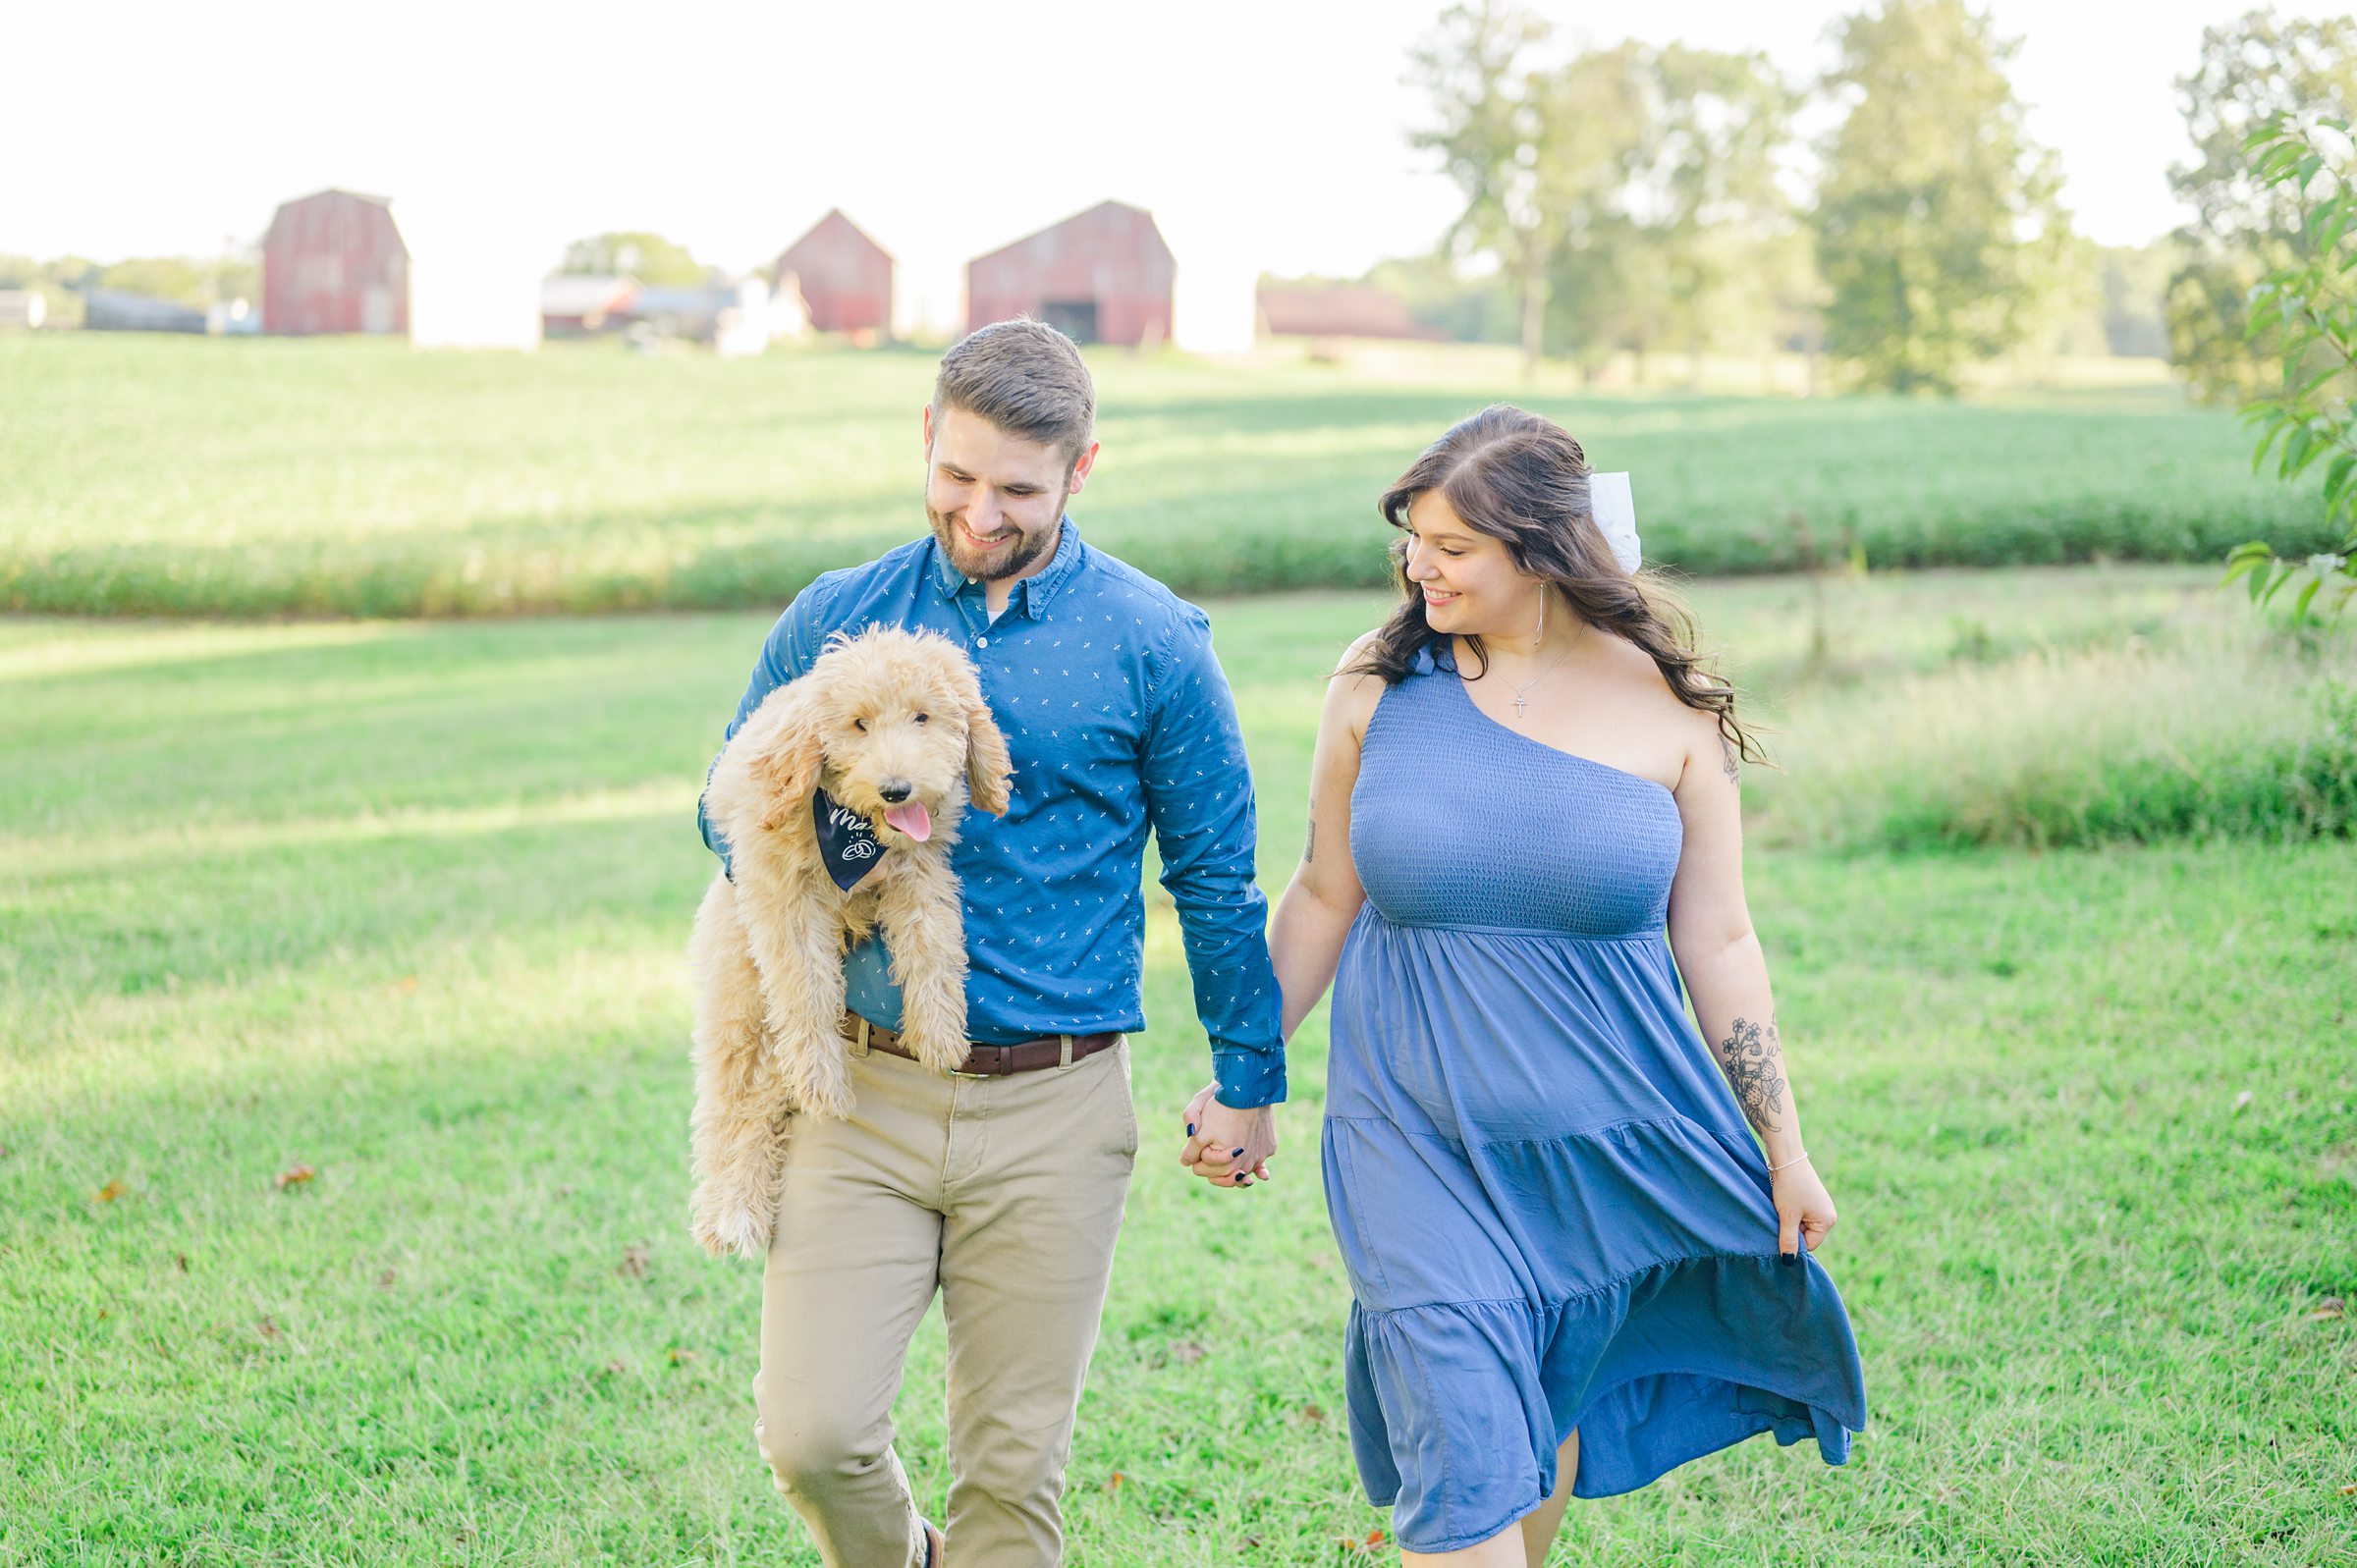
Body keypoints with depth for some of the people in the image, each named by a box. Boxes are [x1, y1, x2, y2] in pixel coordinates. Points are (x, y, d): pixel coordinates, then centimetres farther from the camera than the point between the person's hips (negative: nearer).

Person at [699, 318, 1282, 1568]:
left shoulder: (1155, 646, -1)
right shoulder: (835, 620, 4)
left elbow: (1216, 876, 6)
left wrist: (1246, 1076, 9)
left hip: (1053, 1106, -1)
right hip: (862, 1091, 1)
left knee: (1013, 1465, 5)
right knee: (810, 1431, -5)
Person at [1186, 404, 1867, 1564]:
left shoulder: (1663, 707, -3)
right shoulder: (1379, 685, -2)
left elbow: (1717, 942, 2)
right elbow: (1323, 898, 8)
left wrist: (1784, 1150, 3)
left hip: (1607, 1150, 1)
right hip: (1419, 1142, -1)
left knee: (1548, 1431, 14)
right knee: (1462, 1461, -9)